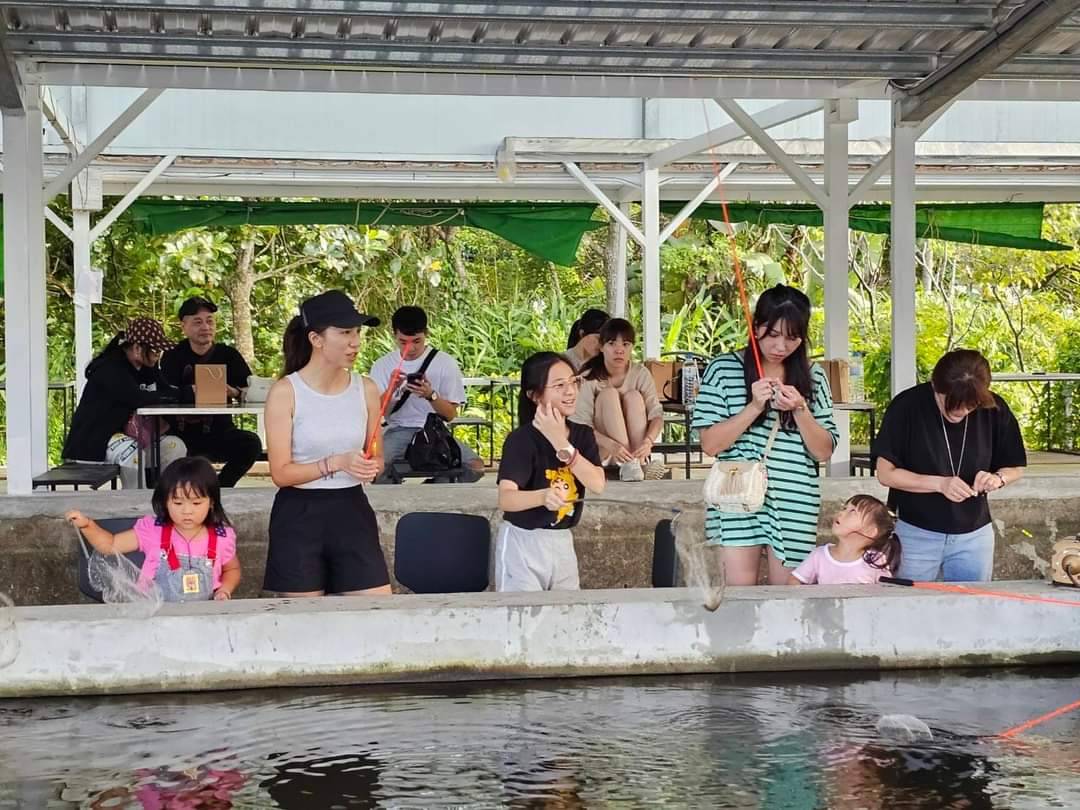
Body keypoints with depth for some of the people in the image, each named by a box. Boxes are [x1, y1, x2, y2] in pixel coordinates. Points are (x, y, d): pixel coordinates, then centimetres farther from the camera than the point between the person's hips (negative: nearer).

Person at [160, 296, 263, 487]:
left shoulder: (229, 355, 8)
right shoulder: (173, 357, 3)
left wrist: (232, 392, -23)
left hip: (220, 434, 2)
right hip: (184, 435, -1)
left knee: (251, 442, -27)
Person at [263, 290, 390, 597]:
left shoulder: (365, 389, 3)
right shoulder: (285, 392, -9)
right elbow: (281, 473, -11)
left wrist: (371, 467, -7)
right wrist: (335, 463, -23)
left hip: (352, 510, 3)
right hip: (299, 516, -3)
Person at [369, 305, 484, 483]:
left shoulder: (445, 363, 0)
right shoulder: (382, 365, 3)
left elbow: (450, 415, -2)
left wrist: (431, 395, -22)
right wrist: (391, 389, -20)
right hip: (399, 431, -1)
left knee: (475, 467, -25)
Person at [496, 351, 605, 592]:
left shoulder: (583, 435, 3)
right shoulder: (521, 438, -16)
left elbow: (597, 484, -13)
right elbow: (506, 499, -28)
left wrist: (562, 444, -21)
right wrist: (543, 496, -48)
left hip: (563, 542, 6)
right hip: (523, 542, -6)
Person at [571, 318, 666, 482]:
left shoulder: (641, 373, -6)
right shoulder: (588, 378, -14)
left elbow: (656, 414, -14)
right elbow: (581, 424, -21)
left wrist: (648, 441, -37)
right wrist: (611, 445, -40)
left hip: (637, 445, 2)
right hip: (600, 450, -2)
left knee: (633, 396, -19)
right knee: (609, 394, -23)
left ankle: (641, 462, -31)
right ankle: (627, 464, -36)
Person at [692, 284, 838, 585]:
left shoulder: (812, 377, 7)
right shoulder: (724, 369, -1)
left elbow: (824, 452, 5)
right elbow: (710, 444, -5)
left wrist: (800, 409, -11)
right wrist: (754, 407, -16)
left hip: (794, 504, 2)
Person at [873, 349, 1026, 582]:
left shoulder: (994, 410, -7)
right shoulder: (907, 406, -15)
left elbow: (1015, 467, 6)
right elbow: (885, 473, -12)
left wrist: (998, 479, -17)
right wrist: (940, 484, -23)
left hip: (973, 535, 2)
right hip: (915, 534, -2)